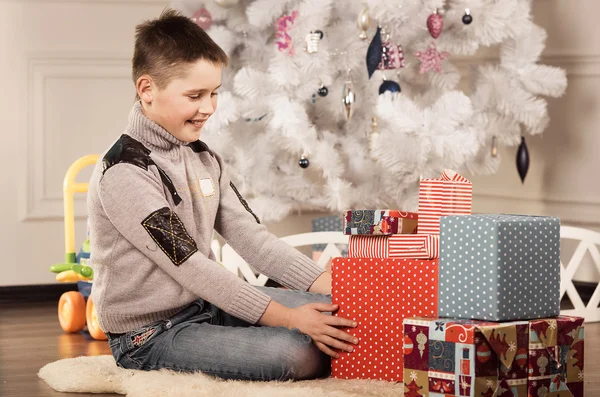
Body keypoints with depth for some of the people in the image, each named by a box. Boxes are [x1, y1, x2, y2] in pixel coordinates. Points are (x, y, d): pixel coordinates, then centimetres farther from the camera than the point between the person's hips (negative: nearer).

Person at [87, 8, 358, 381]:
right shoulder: (124, 172, -19)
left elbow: (251, 236, 4)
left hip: (208, 304, 9)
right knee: (297, 354, -27)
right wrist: (285, 317, -26)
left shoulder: (205, 160, 9)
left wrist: (327, 284, -11)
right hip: (150, 335, -8)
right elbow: (188, 265, -23)